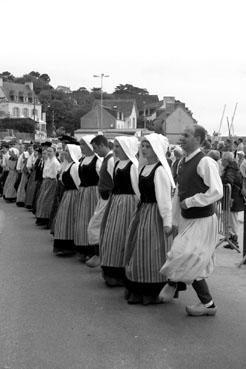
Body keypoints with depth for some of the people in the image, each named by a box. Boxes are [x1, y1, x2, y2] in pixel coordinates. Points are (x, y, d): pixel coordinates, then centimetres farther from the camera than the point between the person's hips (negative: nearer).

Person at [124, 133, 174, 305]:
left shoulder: (160, 170, -16)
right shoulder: (144, 167, 10)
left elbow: (164, 198, -20)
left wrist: (167, 221, -22)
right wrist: (140, 210, 14)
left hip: (154, 214, -9)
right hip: (142, 212, 9)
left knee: (152, 252, 1)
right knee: (138, 251, 14)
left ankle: (154, 293, 14)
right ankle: (138, 291, 26)